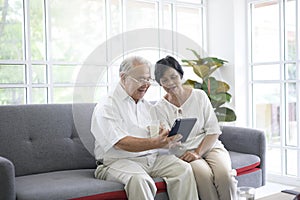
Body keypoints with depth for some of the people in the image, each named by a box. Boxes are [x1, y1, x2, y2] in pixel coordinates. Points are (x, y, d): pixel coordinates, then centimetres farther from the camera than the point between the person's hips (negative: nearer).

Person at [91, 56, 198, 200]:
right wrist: (155, 143, -29)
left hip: (152, 158, 6)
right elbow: (121, 143, -17)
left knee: (183, 169, -17)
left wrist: (166, 135, -10)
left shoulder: (148, 106, 20)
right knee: (139, 179, -36)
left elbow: (156, 137, 16)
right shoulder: (105, 108, -3)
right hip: (119, 161, -6)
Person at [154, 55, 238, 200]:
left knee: (224, 174, -30)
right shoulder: (160, 108, 4)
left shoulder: (199, 96, 5)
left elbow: (213, 131, 1)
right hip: (184, 153, -1)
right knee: (204, 174, -32)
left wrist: (198, 152, -13)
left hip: (210, 146, 1)